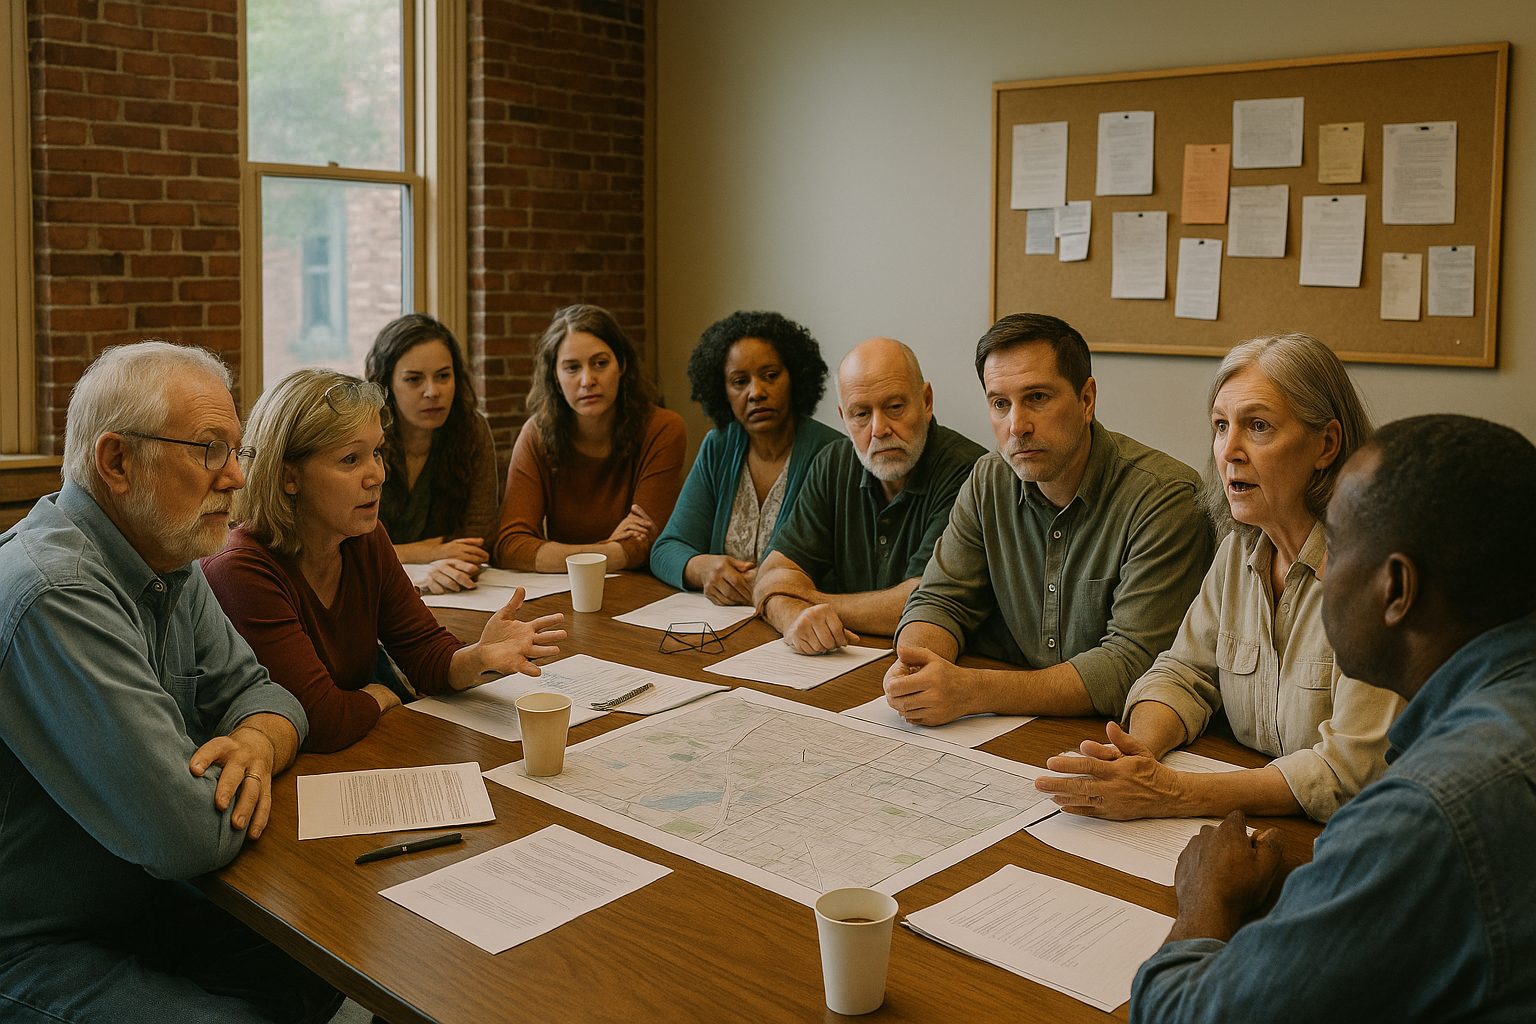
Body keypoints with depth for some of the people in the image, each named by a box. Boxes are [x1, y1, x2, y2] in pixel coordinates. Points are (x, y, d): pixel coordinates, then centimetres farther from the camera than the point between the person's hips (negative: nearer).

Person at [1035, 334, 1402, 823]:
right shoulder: (1243, 547, 5)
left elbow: (1354, 770, -20)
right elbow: (1183, 673, 10)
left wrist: (1173, 794, -24)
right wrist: (1137, 751, -12)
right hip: (1251, 827, 5)